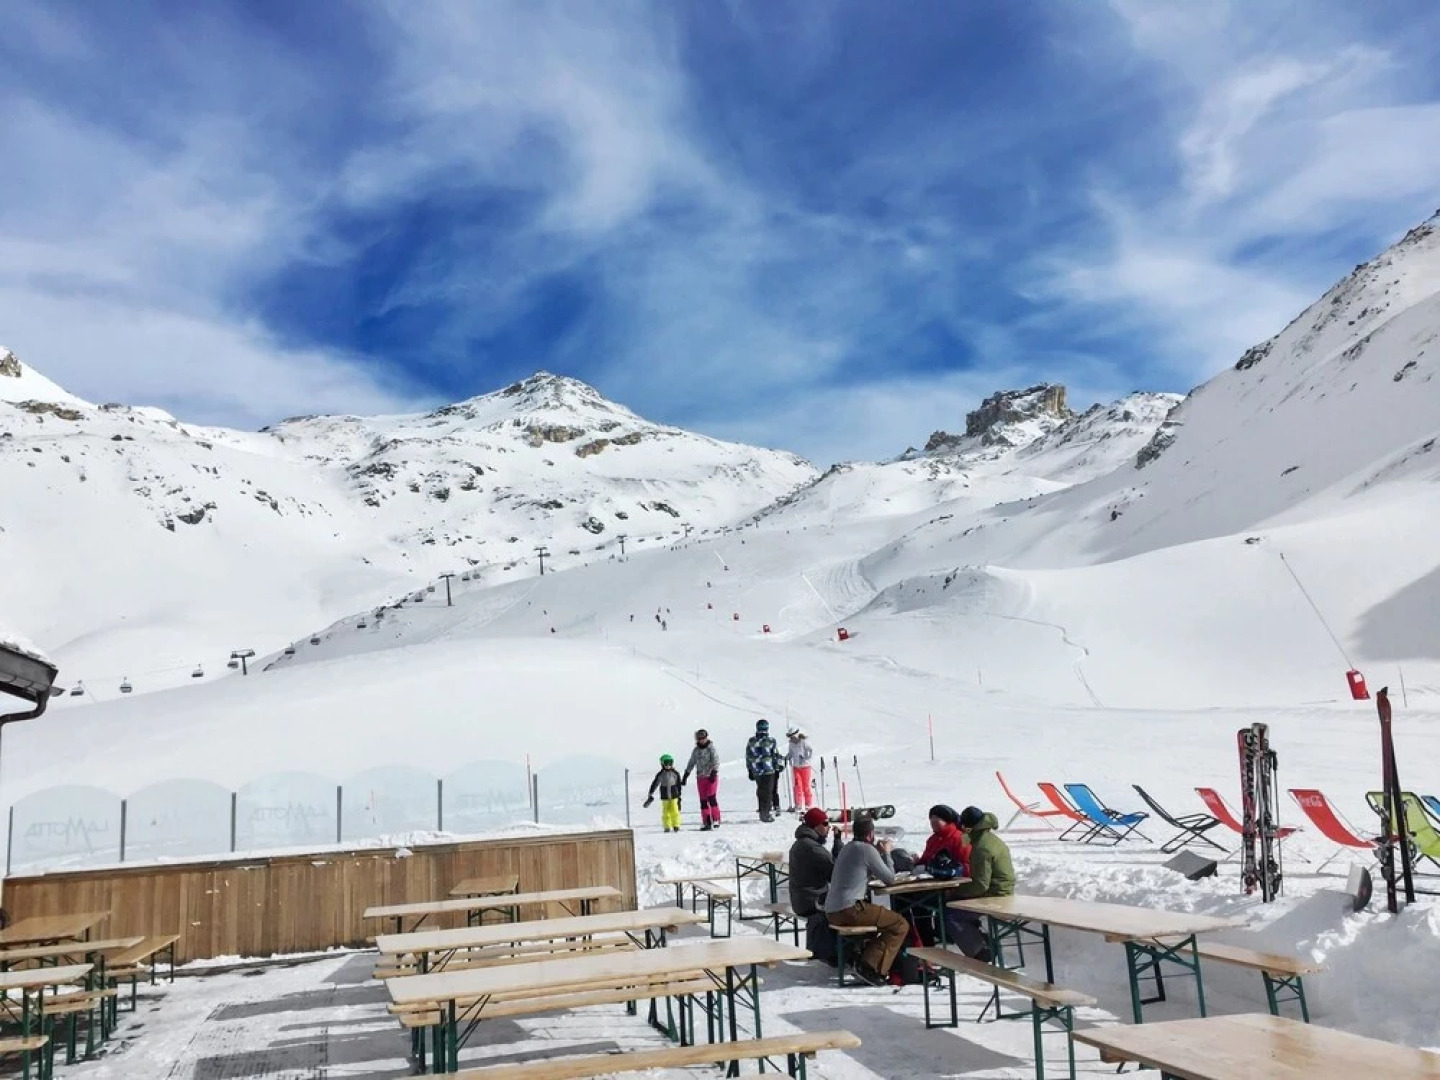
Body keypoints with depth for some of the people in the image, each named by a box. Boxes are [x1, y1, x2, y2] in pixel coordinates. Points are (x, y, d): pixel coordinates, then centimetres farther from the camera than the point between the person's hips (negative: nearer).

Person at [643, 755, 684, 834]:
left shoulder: (675, 774, 1)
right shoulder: (660, 775, -1)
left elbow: (679, 785, 9)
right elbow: (654, 785, 3)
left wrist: (679, 796, 10)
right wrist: (650, 796, 2)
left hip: (674, 796, 0)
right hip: (664, 797, 0)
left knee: (675, 811, -5)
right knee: (666, 812, -1)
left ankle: (676, 826, 4)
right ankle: (667, 827, 7)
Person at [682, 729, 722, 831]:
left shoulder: (711, 748, -3)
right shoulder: (696, 750, 12)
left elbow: (716, 760, -11)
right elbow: (691, 763, 19)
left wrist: (714, 772, -23)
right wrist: (685, 775, 17)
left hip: (712, 776, -5)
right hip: (700, 777, 5)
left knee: (712, 797, -14)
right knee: (703, 800, 3)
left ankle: (716, 819, -7)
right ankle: (706, 822, 6)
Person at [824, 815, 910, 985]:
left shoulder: (847, 848, 19)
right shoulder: (867, 849, -7)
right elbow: (890, 878, -2)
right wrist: (886, 853, 12)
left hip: (831, 911, 9)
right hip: (850, 910, -9)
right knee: (901, 925, -3)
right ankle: (871, 968, -11)